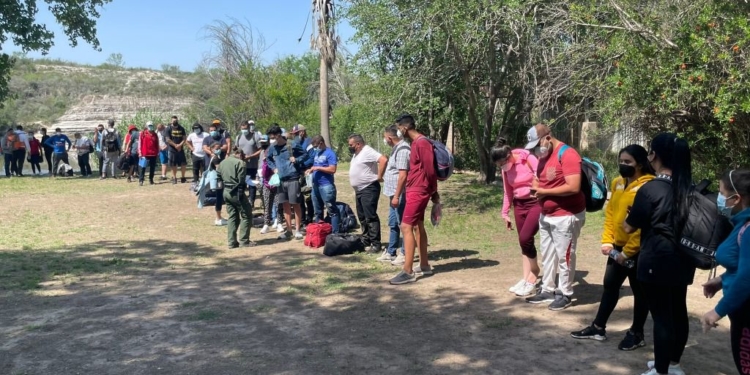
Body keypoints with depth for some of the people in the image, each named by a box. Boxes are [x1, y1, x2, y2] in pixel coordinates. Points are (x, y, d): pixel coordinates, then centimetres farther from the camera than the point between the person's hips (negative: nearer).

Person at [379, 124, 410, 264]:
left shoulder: (402, 150, -18)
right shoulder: (397, 148, 14)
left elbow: (403, 175, -24)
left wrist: (397, 196, -24)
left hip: (400, 195, -11)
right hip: (394, 194, 11)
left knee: (402, 225, -1)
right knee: (393, 224, 16)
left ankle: (405, 254, 8)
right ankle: (390, 252, 26)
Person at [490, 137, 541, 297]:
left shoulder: (528, 158, -17)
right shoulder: (505, 168, 4)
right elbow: (508, 191, 14)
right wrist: (505, 213, 16)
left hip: (537, 202, -7)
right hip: (519, 204, 7)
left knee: (525, 238, -15)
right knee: (524, 241, 8)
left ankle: (533, 277, 4)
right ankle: (526, 278, 16)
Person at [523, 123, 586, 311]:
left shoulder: (567, 155, -18)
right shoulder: (543, 156, 10)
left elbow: (573, 187, -26)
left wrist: (545, 192, -19)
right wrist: (536, 188, -3)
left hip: (566, 216, -8)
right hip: (546, 215, 9)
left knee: (564, 256, 1)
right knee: (547, 255, 14)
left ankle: (565, 294, 12)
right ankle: (547, 290, 24)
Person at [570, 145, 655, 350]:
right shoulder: (618, 183, 7)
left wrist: (628, 251, -18)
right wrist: (607, 240, 3)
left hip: (637, 250, -8)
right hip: (617, 246, 8)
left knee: (639, 291, 8)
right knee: (610, 286, 15)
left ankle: (636, 334, 23)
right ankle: (598, 328, 26)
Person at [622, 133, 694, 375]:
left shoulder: (650, 189, -16)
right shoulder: (690, 188, 4)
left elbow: (629, 227, -8)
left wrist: (626, 220, 13)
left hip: (657, 260, -7)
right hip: (683, 259, 7)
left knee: (661, 315, 1)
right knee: (678, 311, 17)